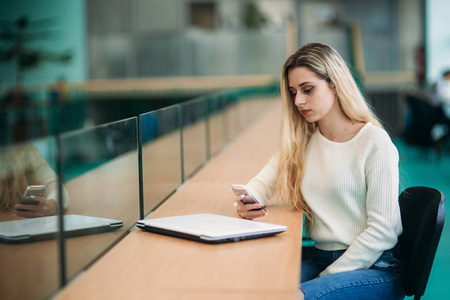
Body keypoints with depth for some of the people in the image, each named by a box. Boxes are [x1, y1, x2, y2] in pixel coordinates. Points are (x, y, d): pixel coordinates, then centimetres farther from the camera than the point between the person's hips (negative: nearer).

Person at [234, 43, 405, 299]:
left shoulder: (374, 142, -10)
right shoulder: (301, 141, 11)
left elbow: (381, 230, -12)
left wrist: (327, 277, -15)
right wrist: (247, 202, -10)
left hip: (376, 267, -5)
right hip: (321, 259, 5)